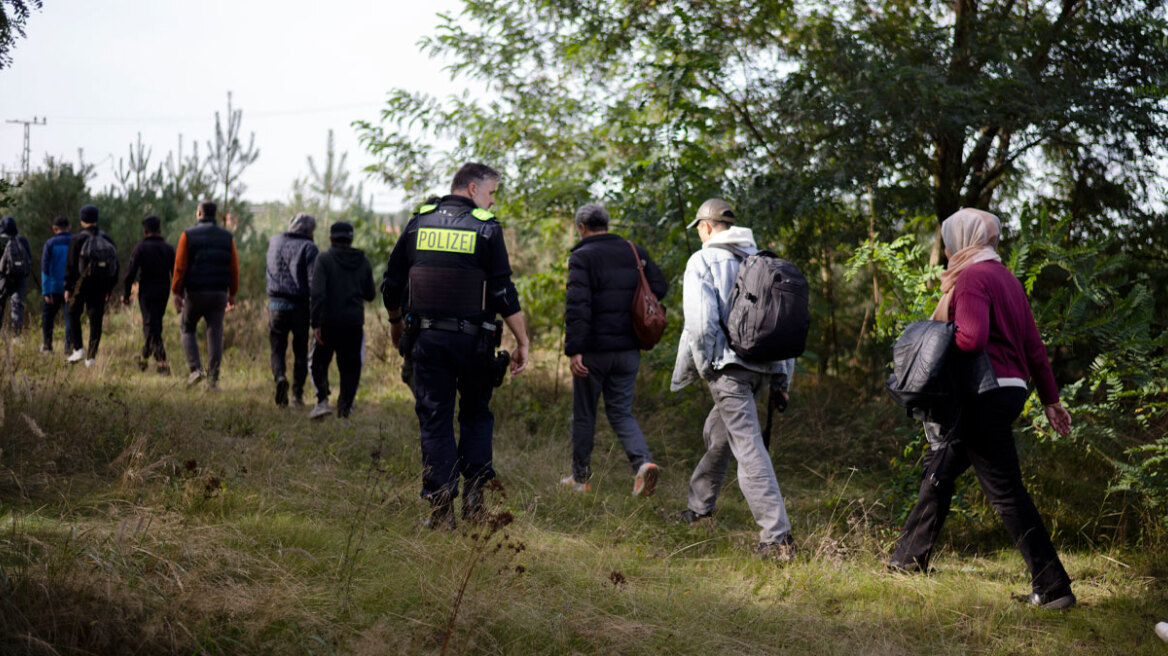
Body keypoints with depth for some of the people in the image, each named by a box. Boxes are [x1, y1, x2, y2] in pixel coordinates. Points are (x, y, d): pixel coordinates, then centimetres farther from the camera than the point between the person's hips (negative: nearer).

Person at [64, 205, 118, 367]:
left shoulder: (77, 240, -6)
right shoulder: (107, 240, 7)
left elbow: (71, 266, -8)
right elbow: (115, 266, 10)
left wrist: (67, 288, -2)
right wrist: (110, 287, 17)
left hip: (82, 284, -3)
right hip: (100, 287, 3)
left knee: (74, 314, 14)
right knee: (96, 320, 5)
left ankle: (78, 349, 3)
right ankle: (91, 357, 3)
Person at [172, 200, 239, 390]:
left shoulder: (188, 235, -3)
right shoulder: (227, 237, 6)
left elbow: (180, 267, -7)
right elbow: (234, 268, 5)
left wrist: (176, 292, -2)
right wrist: (232, 294, 11)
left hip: (194, 292, -2)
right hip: (219, 293, 2)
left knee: (188, 329, 15)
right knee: (215, 334, 5)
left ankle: (196, 369, -1)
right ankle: (213, 377, 0)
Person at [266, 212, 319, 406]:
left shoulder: (274, 242, 10)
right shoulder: (308, 248, -4)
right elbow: (314, 280, -13)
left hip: (276, 304, 2)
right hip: (300, 306, -2)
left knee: (277, 349, 8)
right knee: (301, 352, 10)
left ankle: (280, 377, -21)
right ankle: (297, 394, 7)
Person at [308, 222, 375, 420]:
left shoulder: (324, 259, -5)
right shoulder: (363, 262, 7)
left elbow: (317, 293, -15)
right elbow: (370, 295, 14)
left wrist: (315, 323, -15)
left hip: (328, 322, -3)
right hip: (354, 323, 3)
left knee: (319, 361, 14)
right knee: (350, 367, 8)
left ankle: (322, 400, -2)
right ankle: (344, 410, 3)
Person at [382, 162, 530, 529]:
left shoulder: (418, 224, 7)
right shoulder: (486, 228, -4)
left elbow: (391, 285, 11)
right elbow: (504, 293, -9)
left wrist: (396, 326, 27)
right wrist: (522, 343, -4)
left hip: (426, 337, 2)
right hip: (472, 340, -2)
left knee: (434, 420, 5)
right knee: (476, 414, 16)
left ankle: (441, 508, 0)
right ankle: (473, 493, 4)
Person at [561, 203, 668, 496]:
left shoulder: (581, 257, -10)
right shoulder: (634, 252, 7)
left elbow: (577, 305, -19)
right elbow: (660, 287, 6)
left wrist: (573, 350, -21)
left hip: (594, 350, -5)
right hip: (629, 350, 5)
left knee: (583, 414, 10)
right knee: (621, 411, 12)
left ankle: (580, 477, 20)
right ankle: (643, 461, -12)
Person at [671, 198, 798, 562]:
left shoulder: (703, 261, -4)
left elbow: (700, 323, -13)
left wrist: (684, 372, 0)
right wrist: (783, 377, 19)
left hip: (728, 366, -7)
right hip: (763, 365, 7)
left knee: (749, 447, -12)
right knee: (716, 433, 26)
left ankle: (777, 537, -21)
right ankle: (699, 506, 42)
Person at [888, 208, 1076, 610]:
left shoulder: (972, 277, -12)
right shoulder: (1005, 278, 17)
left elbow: (972, 339, -26)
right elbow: (1033, 346, 18)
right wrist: (1051, 400, 21)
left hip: (984, 396, -10)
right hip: (1010, 390, 10)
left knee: (1006, 492, -8)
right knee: (939, 470, 21)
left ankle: (1054, 587, -8)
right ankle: (910, 557, 32)